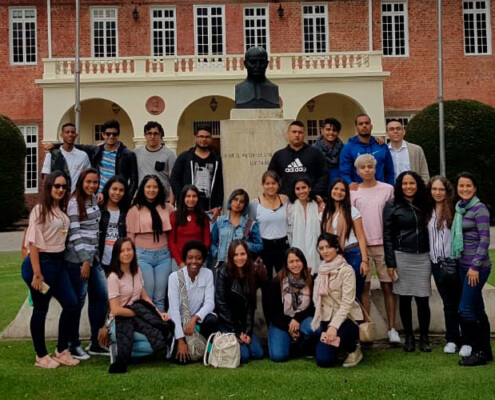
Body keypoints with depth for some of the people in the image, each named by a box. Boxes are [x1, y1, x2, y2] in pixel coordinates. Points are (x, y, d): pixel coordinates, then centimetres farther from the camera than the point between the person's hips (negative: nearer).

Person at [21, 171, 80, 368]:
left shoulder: (62, 210, 10)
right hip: (42, 262, -7)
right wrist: (37, 274, -18)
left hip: (58, 262, 7)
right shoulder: (40, 210, -11)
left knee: (71, 304, 5)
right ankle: (41, 356, 16)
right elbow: (33, 243, -15)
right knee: (41, 310, 3)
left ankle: (61, 351, 19)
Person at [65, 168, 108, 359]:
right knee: (78, 301, -1)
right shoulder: (75, 203, -9)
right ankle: (74, 346, 11)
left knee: (102, 297, 5)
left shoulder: (94, 199, 13)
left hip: (94, 256, 7)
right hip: (78, 259, -7)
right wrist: (84, 261, -16)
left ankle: (95, 343, 15)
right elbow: (74, 233, -14)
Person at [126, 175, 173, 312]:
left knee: (160, 297, 8)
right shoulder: (135, 210, 0)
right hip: (142, 256, -2)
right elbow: (130, 236, 1)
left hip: (163, 255, 3)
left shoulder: (167, 207, 8)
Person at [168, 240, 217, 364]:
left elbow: (210, 303, -16)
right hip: (178, 322, -2)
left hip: (197, 320, 2)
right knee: (182, 358, -21)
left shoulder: (208, 274, -8)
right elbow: (174, 309, -21)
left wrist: (194, 318, -35)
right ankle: (177, 344, 15)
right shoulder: (175, 277, -17)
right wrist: (181, 340, -26)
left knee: (212, 319, -31)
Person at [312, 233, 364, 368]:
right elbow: (318, 299, 9)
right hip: (326, 319, 6)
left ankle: (353, 348, 0)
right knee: (323, 360, -8)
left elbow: (347, 303, -20)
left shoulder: (346, 270, -13)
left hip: (346, 319, -6)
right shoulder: (321, 270, 8)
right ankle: (341, 346, 23)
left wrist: (334, 326, -30)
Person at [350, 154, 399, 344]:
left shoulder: (388, 189, 4)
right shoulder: (353, 193, 6)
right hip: (361, 245, 1)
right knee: (364, 287, 3)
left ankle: (392, 329, 8)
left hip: (384, 244, 0)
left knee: (388, 286, 1)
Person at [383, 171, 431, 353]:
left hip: (423, 257, 2)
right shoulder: (392, 206, 0)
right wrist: (390, 263, -6)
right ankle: (409, 336, 16)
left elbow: (429, 230, 12)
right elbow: (387, 236, -2)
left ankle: (424, 337, 14)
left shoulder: (424, 205, 10)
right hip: (402, 257, -2)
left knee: (422, 299, 0)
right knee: (405, 299, 4)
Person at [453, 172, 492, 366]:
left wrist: (475, 266, -17)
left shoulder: (479, 209, -11)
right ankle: (486, 351, 20)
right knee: (477, 310, 12)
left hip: (477, 267, -8)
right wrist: (461, 263, 14)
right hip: (464, 265, 8)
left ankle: (479, 352, 3)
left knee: (465, 310, -9)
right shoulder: (459, 208, 12)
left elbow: (484, 239, -15)